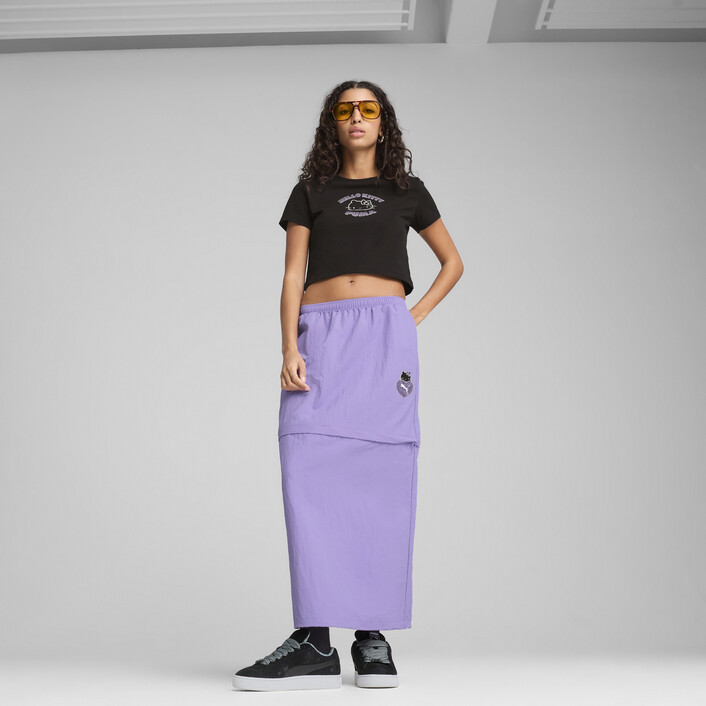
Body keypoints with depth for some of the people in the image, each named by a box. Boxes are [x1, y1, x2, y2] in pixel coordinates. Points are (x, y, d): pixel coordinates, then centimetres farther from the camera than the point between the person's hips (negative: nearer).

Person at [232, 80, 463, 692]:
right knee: (311, 473, -15)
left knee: (383, 479, -7)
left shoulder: (406, 190, 19)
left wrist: (417, 315, 10)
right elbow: (293, 276, 9)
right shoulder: (311, 191, 18)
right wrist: (289, 350, -6)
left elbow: (453, 261, 27)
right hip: (320, 336, 0)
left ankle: (374, 633, -2)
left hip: (386, 335, 1)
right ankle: (316, 642, -18)